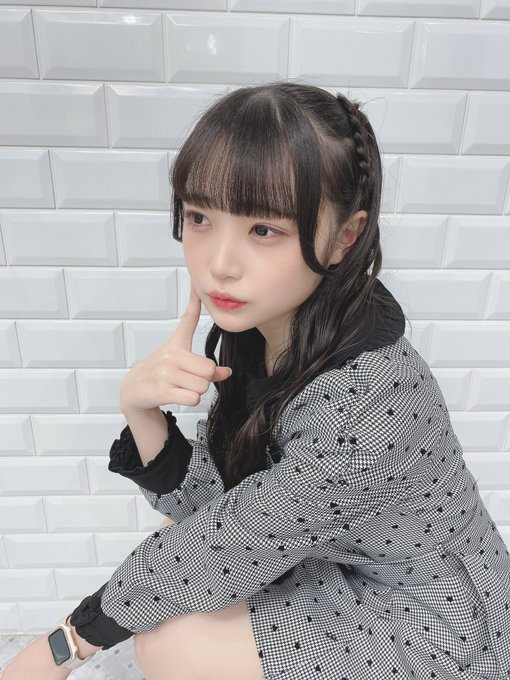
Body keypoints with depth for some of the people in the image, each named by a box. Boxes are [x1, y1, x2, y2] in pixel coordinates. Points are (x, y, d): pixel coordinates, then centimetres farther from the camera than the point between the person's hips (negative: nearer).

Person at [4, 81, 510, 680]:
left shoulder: (364, 409, -37)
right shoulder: (259, 327, -14)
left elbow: (220, 550, -25)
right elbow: (207, 498, -9)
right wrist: (141, 408, -28)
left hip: (436, 631, -5)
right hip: (347, 560, 6)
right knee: (175, 538, 2)